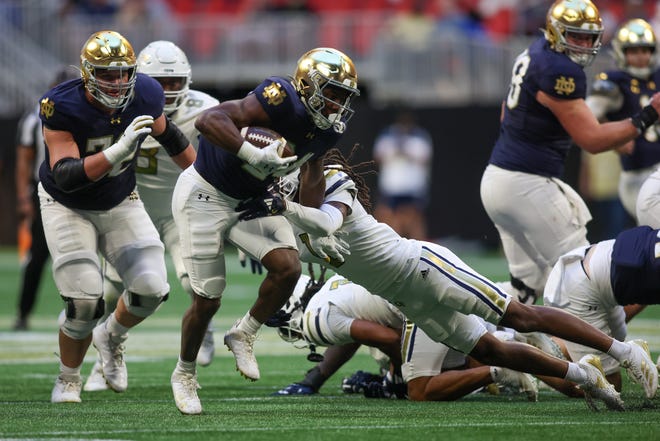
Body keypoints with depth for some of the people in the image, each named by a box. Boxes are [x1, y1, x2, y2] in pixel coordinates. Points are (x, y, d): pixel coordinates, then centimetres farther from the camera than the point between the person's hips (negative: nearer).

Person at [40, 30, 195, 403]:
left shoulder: (145, 96, -17)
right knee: (84, 301, -13)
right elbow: (65, 177, -39)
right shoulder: (62, 108, -30)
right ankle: (68, 379, 16)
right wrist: (116, 152, -51)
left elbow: (169, 136, 6)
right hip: (68, 207, -4)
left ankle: (112, 336, 22)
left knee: (151, 288, -11)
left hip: (121, 204, 4)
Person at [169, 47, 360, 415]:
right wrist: (254, 154, -49)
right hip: (207, 194, -6)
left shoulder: (328, 128, -7)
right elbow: (209, 121, -40)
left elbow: (312, 171, 14)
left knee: (288, 268, -16)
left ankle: (244, 335, 11)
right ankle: (185, 373, 25)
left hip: (252, 201, 7)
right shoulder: (283, 101, -32)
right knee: (208, 299, -1)